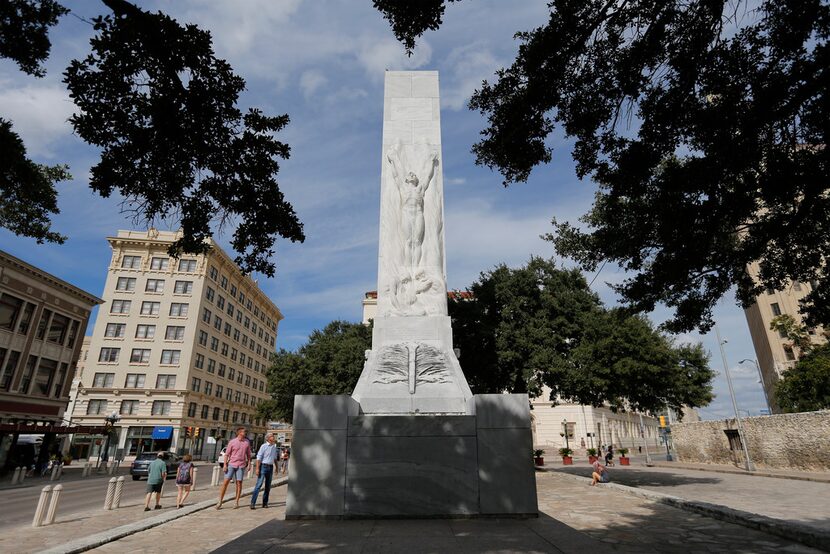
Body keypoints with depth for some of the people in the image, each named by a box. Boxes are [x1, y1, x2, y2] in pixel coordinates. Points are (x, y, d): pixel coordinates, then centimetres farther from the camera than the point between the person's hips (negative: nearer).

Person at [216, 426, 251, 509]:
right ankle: (220, 502, 5)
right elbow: (227, 454, -2)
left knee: (239, 483, 2)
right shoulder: (232, 442, -2)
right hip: (231, 464, -2)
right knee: (225, 482, -5)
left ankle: (237, 502, 12)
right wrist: (224, 465, -9)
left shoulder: (247, 442, 6)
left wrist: (249, 463, 6)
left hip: (241, 465, 2)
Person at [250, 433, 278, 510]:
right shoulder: (264, 446, -8)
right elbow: (259, 457, -12)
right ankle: (252, 503, -8)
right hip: (263, 466, -6)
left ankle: (265, 503, 16)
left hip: (270, 467, 6)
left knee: (268, 486, 8)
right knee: (259, 485, -10)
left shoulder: (274, 447, 11)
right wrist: (257, 468, -18)